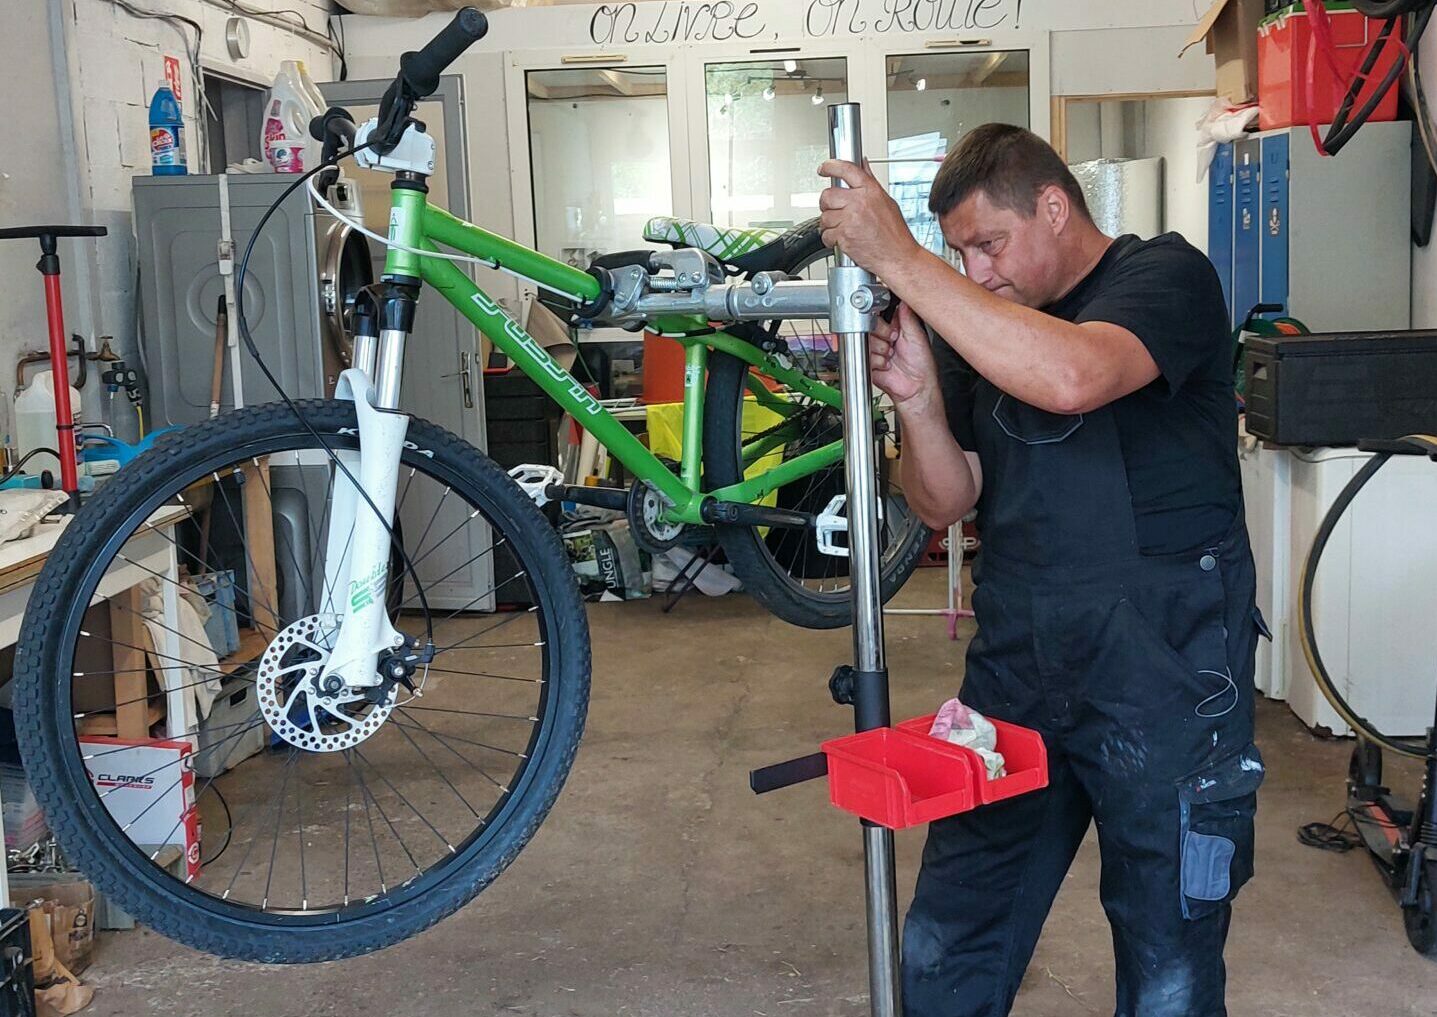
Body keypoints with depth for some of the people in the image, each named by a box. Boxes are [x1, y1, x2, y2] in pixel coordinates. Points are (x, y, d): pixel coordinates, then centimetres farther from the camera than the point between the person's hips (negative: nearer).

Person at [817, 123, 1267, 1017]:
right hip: (1016, 666, 6)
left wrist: (901, 260, -25)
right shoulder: (979, 328, 13)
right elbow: (946, 503, 9)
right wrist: (916, 398, -10)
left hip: (1163, 673, -5)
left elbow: (1071, 376, -28)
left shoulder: (1167, 275, -5)